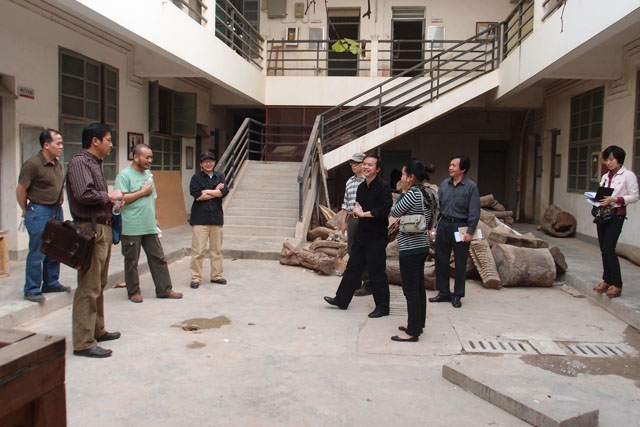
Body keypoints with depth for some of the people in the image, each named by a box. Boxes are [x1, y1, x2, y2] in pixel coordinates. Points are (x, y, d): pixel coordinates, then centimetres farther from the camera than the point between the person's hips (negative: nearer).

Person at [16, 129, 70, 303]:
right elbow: (21, 190, -9)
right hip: (39, 213, -8)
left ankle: (51, 283, 27)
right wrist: (27, 210, 0)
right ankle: (31, 290, 7)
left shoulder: (58, 163, 10)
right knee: (37, 253, -3)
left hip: (56, 211, 8)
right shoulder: (33, 164, -14)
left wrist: (57, 207, 15)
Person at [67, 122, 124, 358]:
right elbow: (83, 194, -25)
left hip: (103, 228, 10)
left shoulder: (94, 163, 19)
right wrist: (109, 196, -12)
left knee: (99, 285, 17)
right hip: (90, 230, -10)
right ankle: (83, 342, -2)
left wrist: (112, 201, 6)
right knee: (89, 288, -7)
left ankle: (97, 330, 28)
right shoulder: (79, 162, -11)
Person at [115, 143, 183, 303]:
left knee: (158, 258, 8)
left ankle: (164, 289, 15)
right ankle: (134, 292, 18)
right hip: (131, 228, -7)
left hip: (150, 227, 7)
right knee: (131, 261, 5)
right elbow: (121, 198, -19)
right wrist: (142, 192, -13)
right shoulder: (124, 175, -9)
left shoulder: (148, 174, 15)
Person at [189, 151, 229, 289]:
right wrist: (216, 192, -5)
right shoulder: (196, 178, 2)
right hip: (200, 219, -3)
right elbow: (197, 195, -13)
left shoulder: (220, 177, 12)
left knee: (217, 249, 10)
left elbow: (224, 191, -6)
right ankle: (195, 278, 5)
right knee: (198, 250, -4)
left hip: (216, 218, 4)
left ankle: (216, 275, 22)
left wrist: (207, 191, -9)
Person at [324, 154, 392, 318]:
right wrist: (356, 210, -4)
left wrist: (364, 213, -17)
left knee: (377, 273, 0)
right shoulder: (361, 187, 11)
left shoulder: (383, 186, -13)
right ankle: (341, 300, 26)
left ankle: (382, 307, 14)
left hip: (377, 237, -8)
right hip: (361, 235, 8)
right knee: (352, 268, 15)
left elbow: (385, 209, -24)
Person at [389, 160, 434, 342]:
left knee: (410, 289, -3)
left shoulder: (411, 195, -18)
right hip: (422, 245, 10)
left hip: (410, 248, -10)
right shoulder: (424, 194, 9)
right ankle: (418, 324, 28)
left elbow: (394, 212, -8)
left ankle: (412, 332, 3)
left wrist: (403, 192, 1)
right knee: (419, 287, 17)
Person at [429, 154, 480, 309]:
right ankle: (443, 292, 23)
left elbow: (474, 212, -9)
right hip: (444, 225, 5)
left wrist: (470, 232, -13)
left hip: (461, 226, -4)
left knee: (460, 263, 6)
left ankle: (457, 295, 19)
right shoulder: (444, 184, 5)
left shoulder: (471, 186, -8)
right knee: (441, 260, 9)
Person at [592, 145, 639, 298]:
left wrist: (614, 199, -19)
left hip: (617, 215, -7)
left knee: (609, 249, -14)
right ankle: (607, 280, 18)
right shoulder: (605, 176, 16)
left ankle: (616, 285, -7)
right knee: (603, 249, 8)